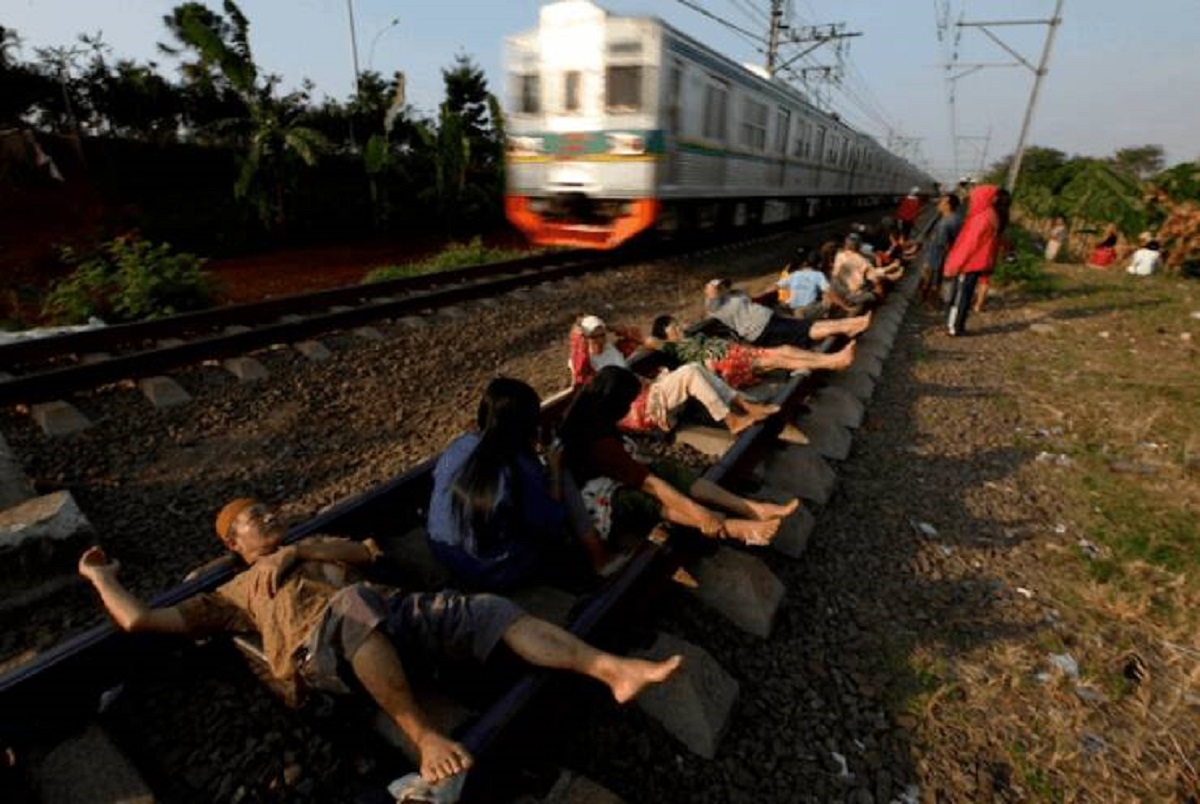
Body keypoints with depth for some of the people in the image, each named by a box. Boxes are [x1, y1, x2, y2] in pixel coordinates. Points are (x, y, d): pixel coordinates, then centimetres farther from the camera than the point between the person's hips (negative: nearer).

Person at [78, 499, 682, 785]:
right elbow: (141, 619, 22)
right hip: (322, 645, -4)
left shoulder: (310, 550, 37)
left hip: (389, 611, 4)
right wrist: (100, 575, 37)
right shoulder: (236, 593, 29)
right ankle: (424, 737, -40)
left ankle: (613, 669, -29)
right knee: (353, 601, -41)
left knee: (492, 610, -17)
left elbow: (367, 551, 18)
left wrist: (299, 548, 9)